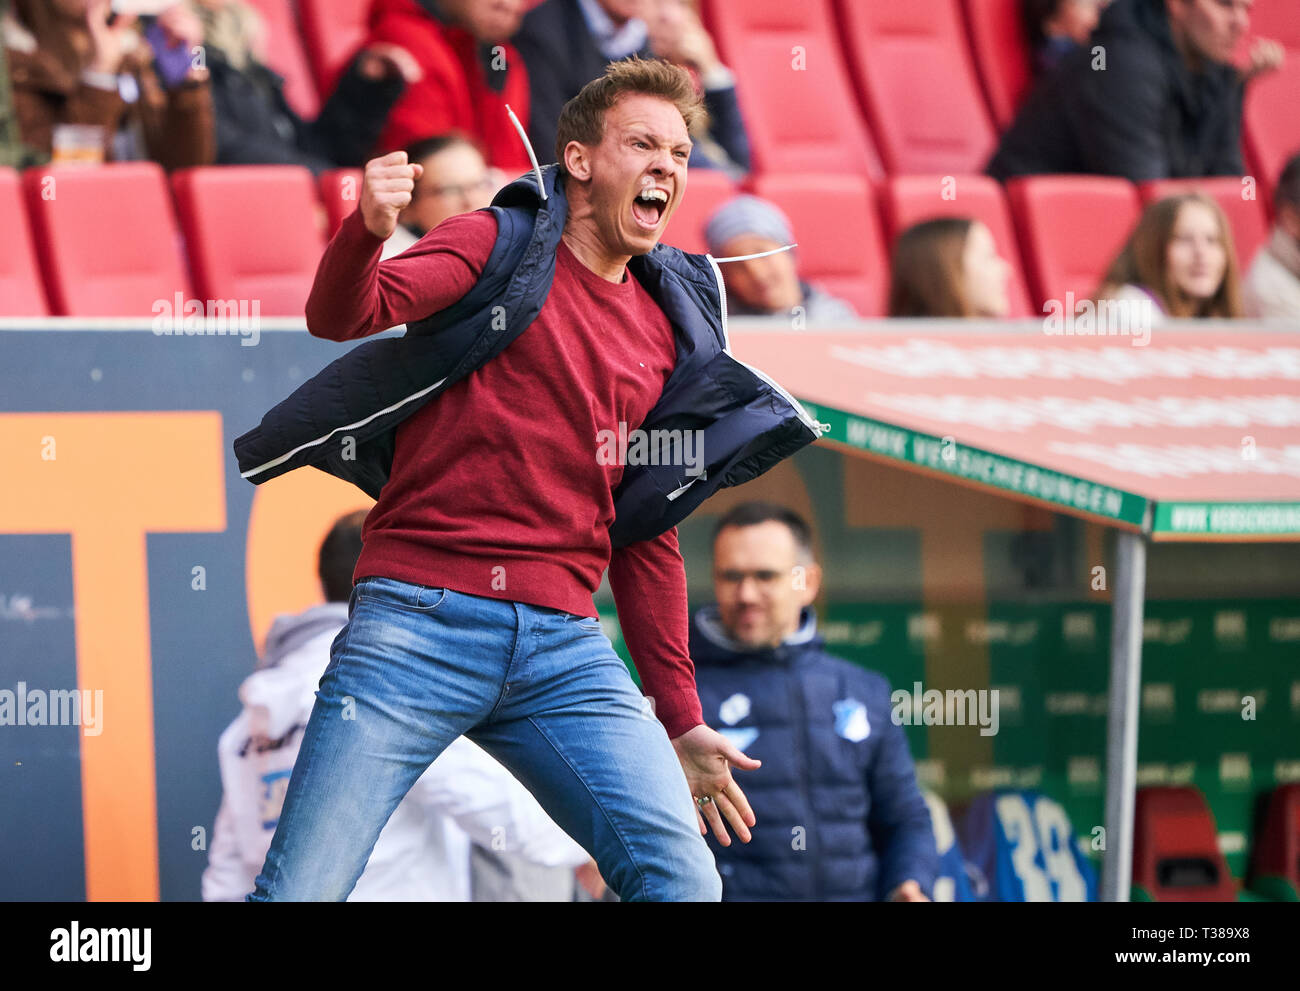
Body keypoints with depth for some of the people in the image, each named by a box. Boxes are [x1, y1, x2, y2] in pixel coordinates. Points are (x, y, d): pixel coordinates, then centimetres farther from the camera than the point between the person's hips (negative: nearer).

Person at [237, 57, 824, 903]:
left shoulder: (666, 332, 18)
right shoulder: (501, 245, 6)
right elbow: (340, 316, -9)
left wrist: (682, 723, 21)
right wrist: (368, 229, -32)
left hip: (564, 645, 4)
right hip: (421, 619, -4)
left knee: (683, 882, -12)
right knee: (300, 894, -9)